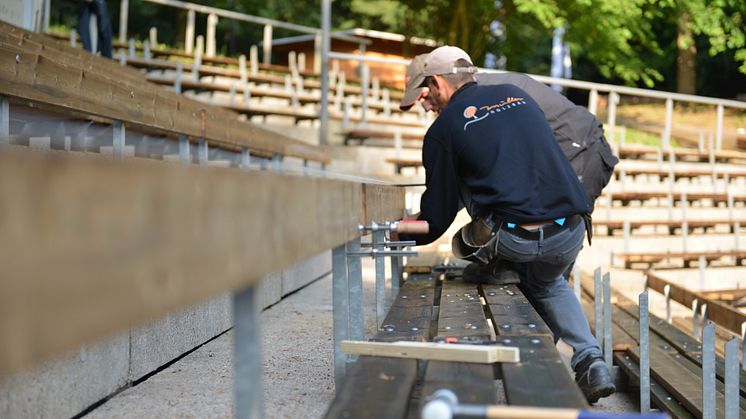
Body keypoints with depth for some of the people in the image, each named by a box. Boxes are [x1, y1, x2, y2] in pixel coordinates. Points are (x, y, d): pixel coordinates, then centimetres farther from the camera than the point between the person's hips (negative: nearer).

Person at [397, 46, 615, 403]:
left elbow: (438, 214, 10)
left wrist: (405, 236, 30)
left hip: (514, 239, -4)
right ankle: (588, 361, 16)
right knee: (547, 283, 35)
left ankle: (485, 253, 21)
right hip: (570, 234, 5)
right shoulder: (515, 94, 21)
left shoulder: (443, 129, 6)